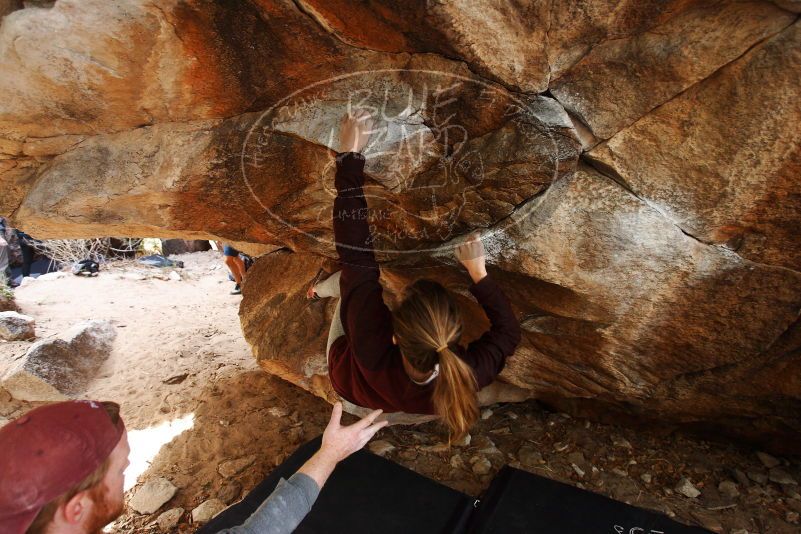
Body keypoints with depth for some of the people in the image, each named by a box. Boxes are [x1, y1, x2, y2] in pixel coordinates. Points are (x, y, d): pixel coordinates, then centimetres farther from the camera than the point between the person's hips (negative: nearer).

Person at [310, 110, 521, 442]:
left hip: (349, 387, -2)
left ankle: (322, 289, 37)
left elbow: (355, 254, -49)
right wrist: (478, 273, -28)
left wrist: (349, 156, -44)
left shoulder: (373, 350, -52)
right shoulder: (468, 375, -45)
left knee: (350, 277, 2)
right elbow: (508, 331, -22)